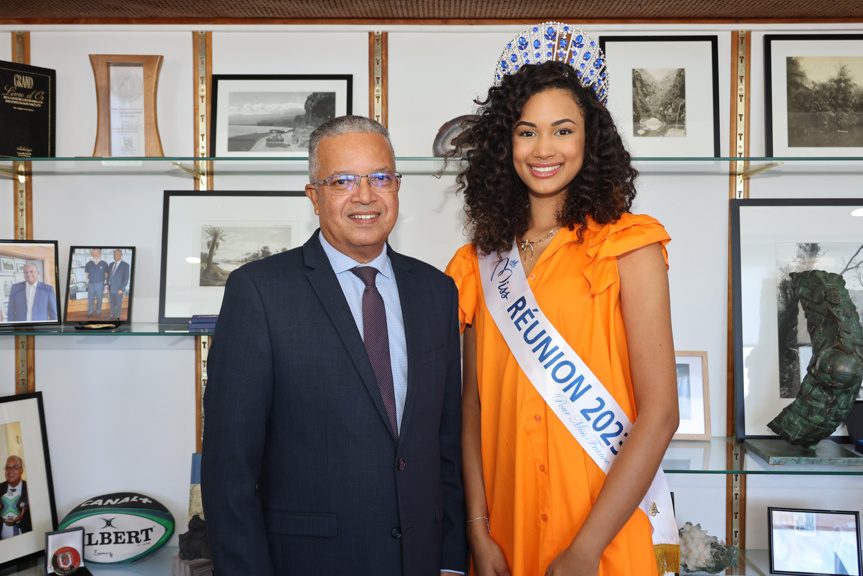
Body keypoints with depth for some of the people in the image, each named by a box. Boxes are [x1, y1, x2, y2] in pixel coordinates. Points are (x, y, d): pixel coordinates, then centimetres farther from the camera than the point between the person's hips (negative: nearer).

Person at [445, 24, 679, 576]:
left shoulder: (627, 247, -8)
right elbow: (473, 404, 3)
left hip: (607, 530, -3)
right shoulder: (482, 262, 3)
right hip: (507, 526, 3)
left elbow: (659, 413, -12)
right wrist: (479, 530, -5)